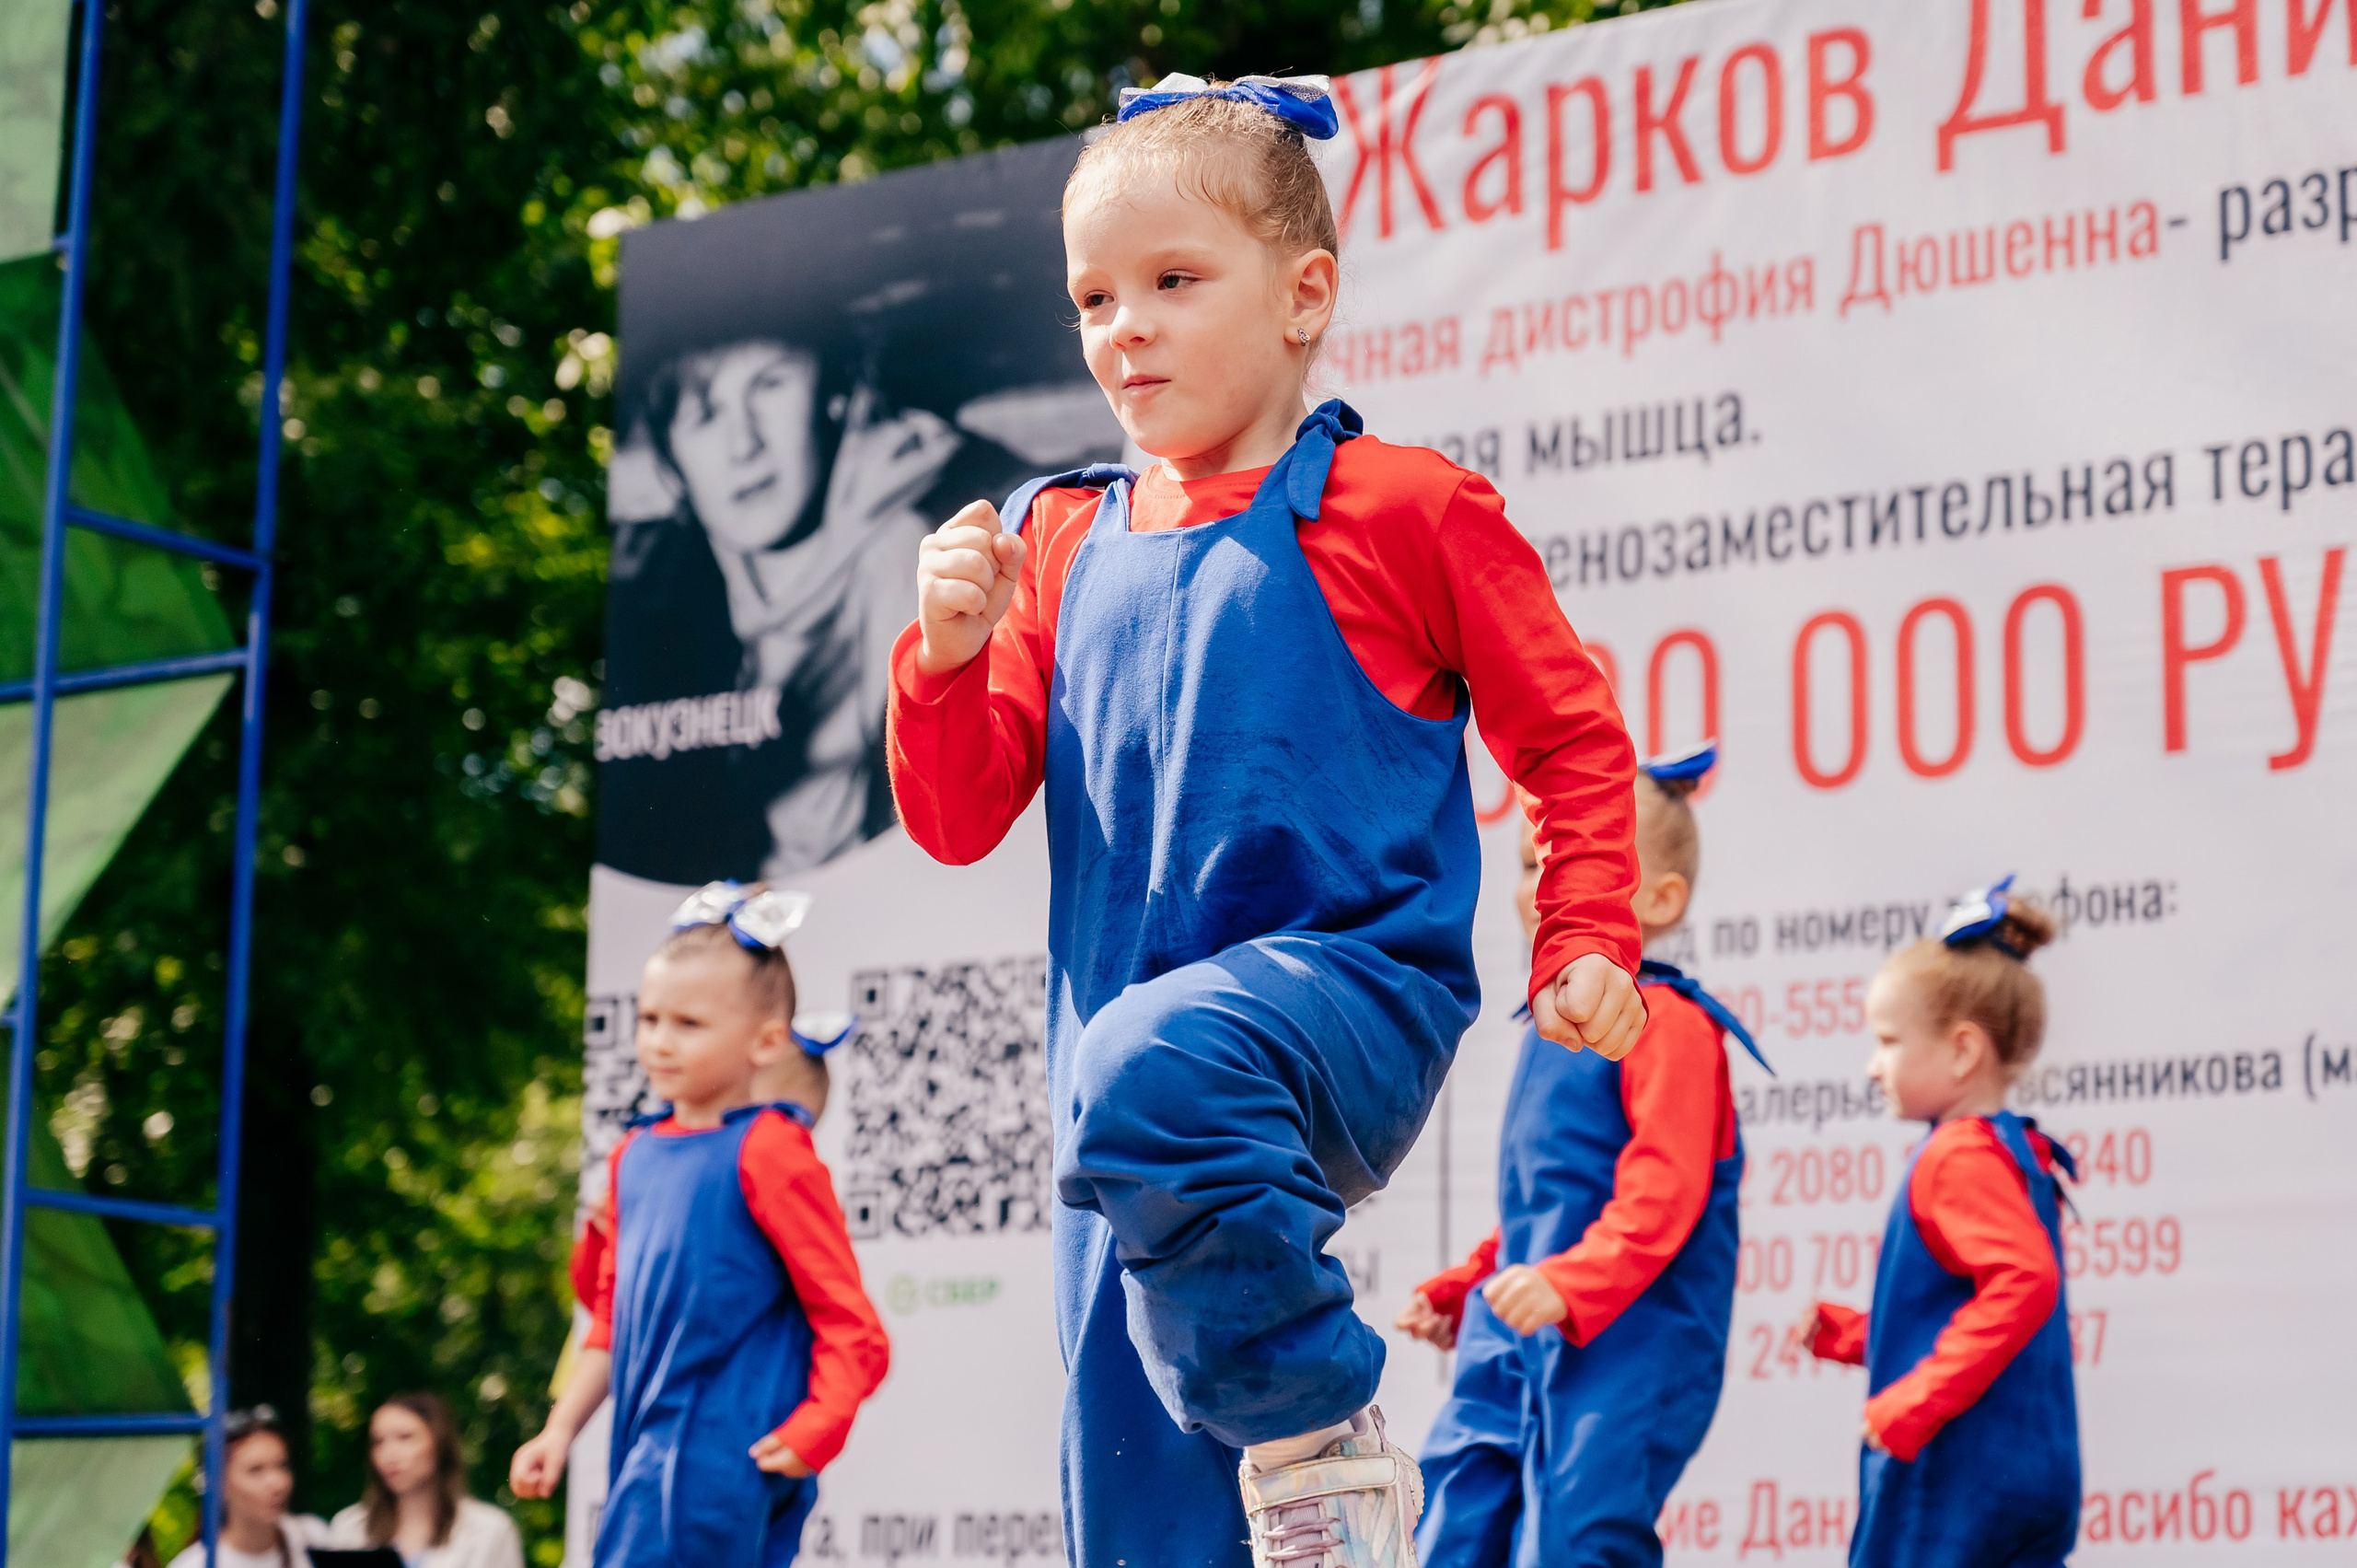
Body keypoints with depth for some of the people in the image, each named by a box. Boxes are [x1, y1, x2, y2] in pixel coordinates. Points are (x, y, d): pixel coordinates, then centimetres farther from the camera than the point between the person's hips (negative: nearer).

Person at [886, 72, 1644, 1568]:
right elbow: (960, 819, 13)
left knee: (1153, 1071, -39)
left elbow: (1572, 734, 9)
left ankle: (1325, 1437, -21)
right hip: (1133, 1038, 5)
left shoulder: (1402, 509, 2)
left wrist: (1587, 946, -2)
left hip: (1354, 1003, -5)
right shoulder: (1062, 545, 14)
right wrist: (949, 653, -4)